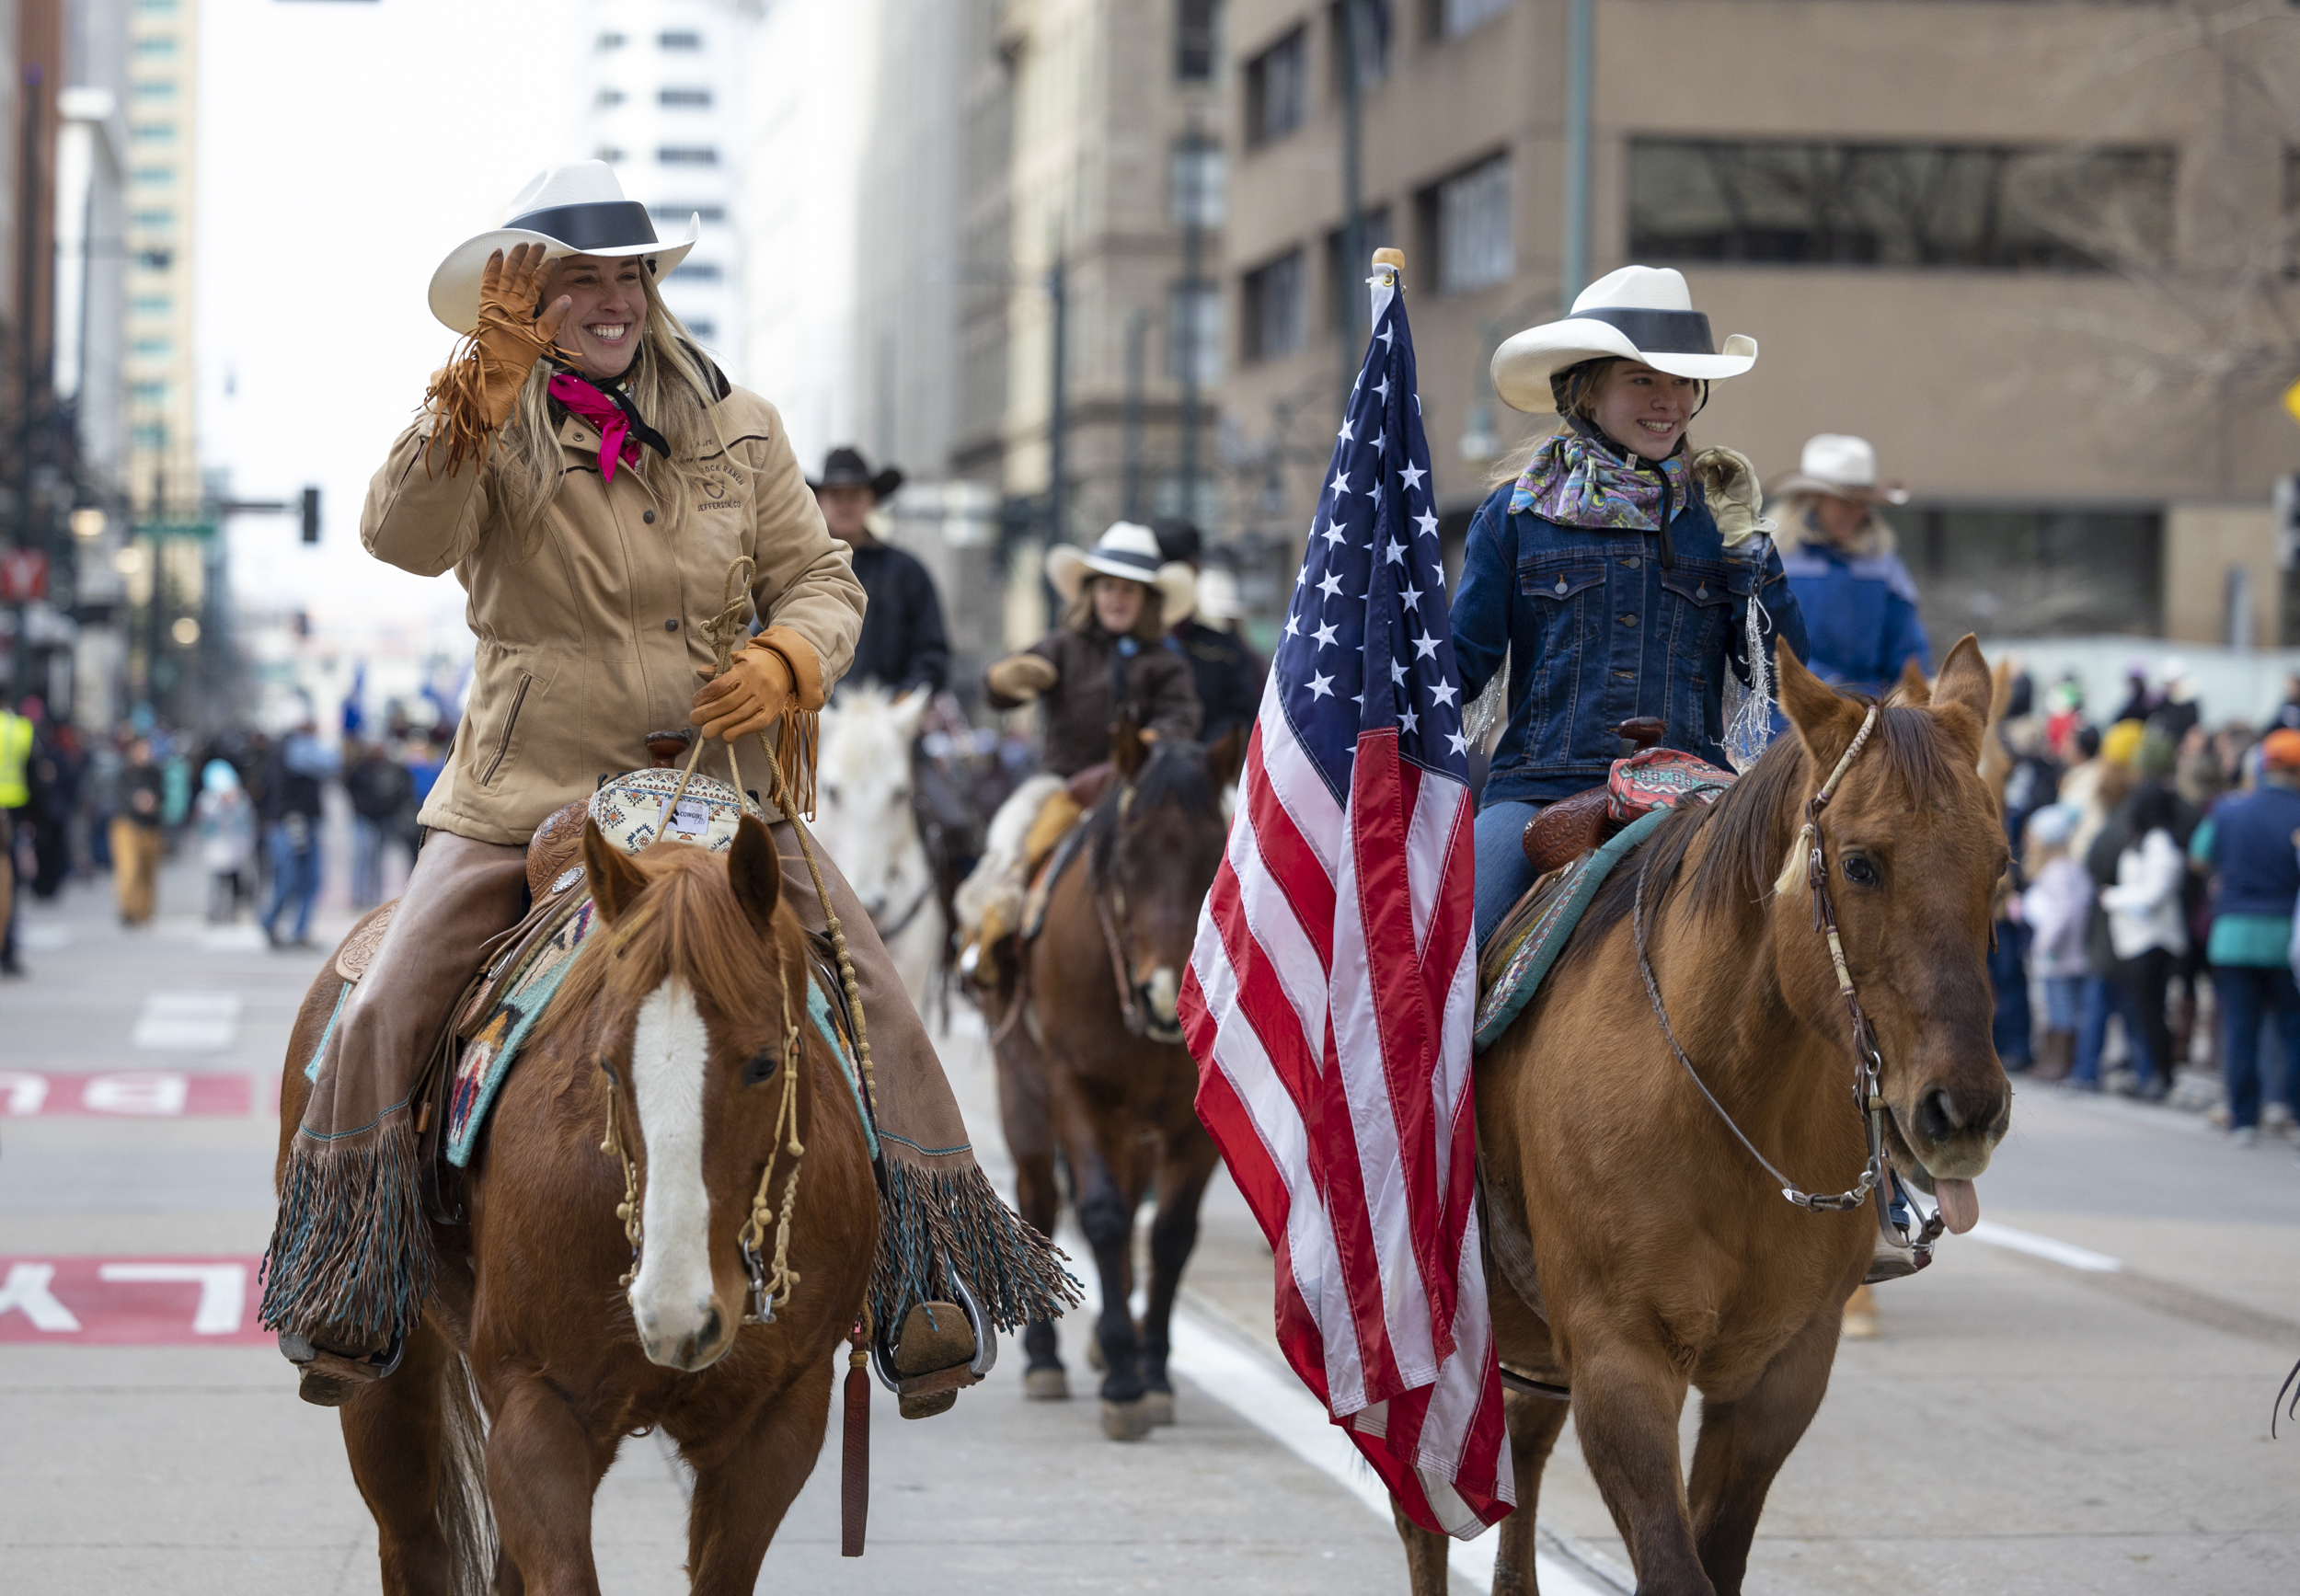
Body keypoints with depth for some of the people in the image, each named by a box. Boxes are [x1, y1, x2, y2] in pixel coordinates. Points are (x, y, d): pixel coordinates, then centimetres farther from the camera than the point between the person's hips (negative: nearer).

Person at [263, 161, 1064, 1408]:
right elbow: (403, 539, -20)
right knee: (380, 1018, -14)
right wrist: (487, 386, -29)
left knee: (873, 1000, -10)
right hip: (522, 800, -2)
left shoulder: (738, 430, 8)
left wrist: (786, 660, -12)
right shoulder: (485, 433, -1)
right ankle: (343, 1308, -1)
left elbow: (822, 579, 10)